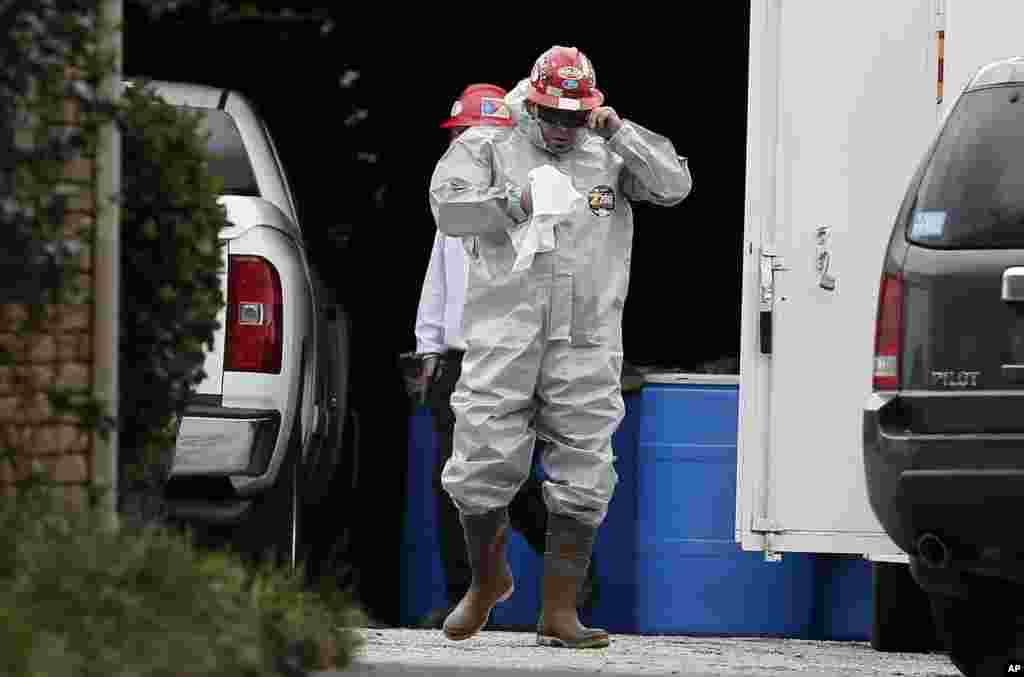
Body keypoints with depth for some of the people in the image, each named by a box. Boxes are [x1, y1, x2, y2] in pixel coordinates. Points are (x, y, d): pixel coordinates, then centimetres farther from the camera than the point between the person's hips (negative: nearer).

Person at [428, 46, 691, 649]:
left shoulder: (609, 156, 14)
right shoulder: (487, 148, 8)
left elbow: (674, 186, 3)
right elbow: (448, 208, -6)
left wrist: (620, 132, -5)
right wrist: (515, 203, -19)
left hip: (586, 348, 1)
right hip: (503, 341, -1)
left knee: (582, 480, -2)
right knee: (484, 466, -3)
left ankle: (559, 611, 5)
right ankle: (487, 580, 23)